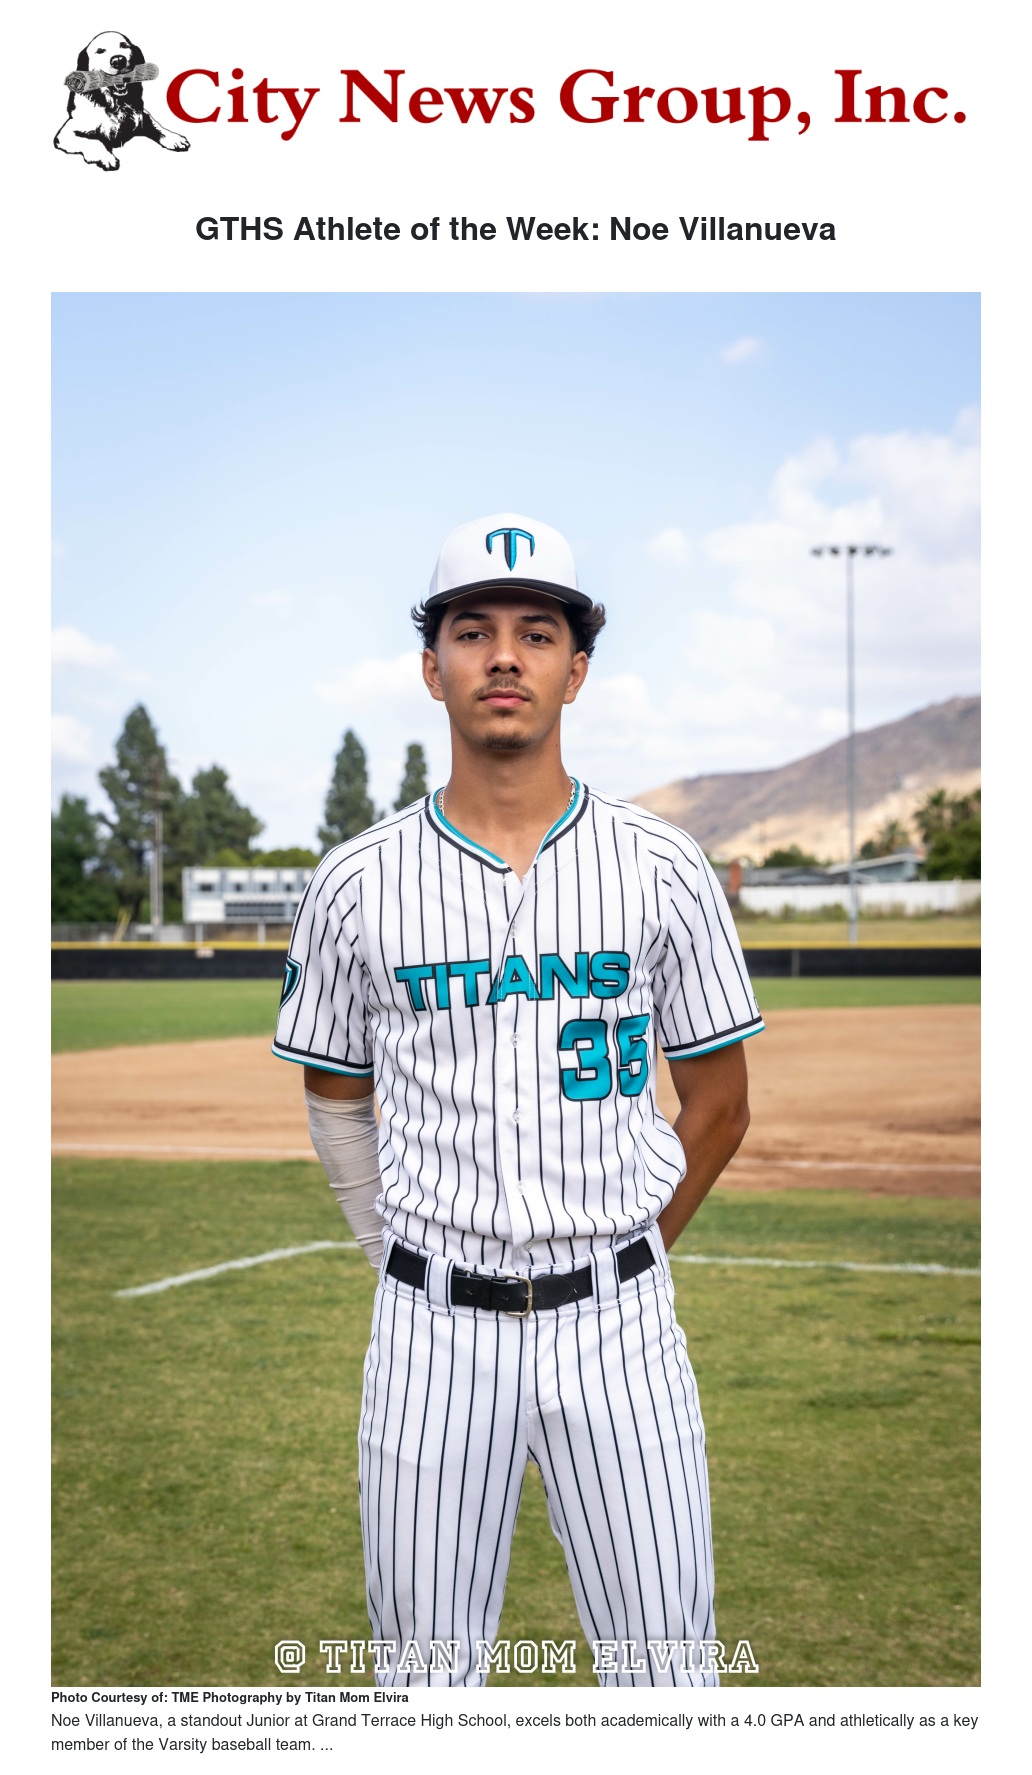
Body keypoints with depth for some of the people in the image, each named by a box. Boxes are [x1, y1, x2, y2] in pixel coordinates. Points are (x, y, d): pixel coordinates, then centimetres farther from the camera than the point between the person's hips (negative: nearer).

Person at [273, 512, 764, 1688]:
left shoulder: (662, 871, -1)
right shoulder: (357, 882, 0)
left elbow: (718, 1103, 6)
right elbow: (336, 1099, 11)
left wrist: (619, 1265, 9)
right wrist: (403, 1269, 9)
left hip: (616, 1319, 0)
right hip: (433, 1329, 1)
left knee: (666, 1667, 6)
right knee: (426, 1667, 10)